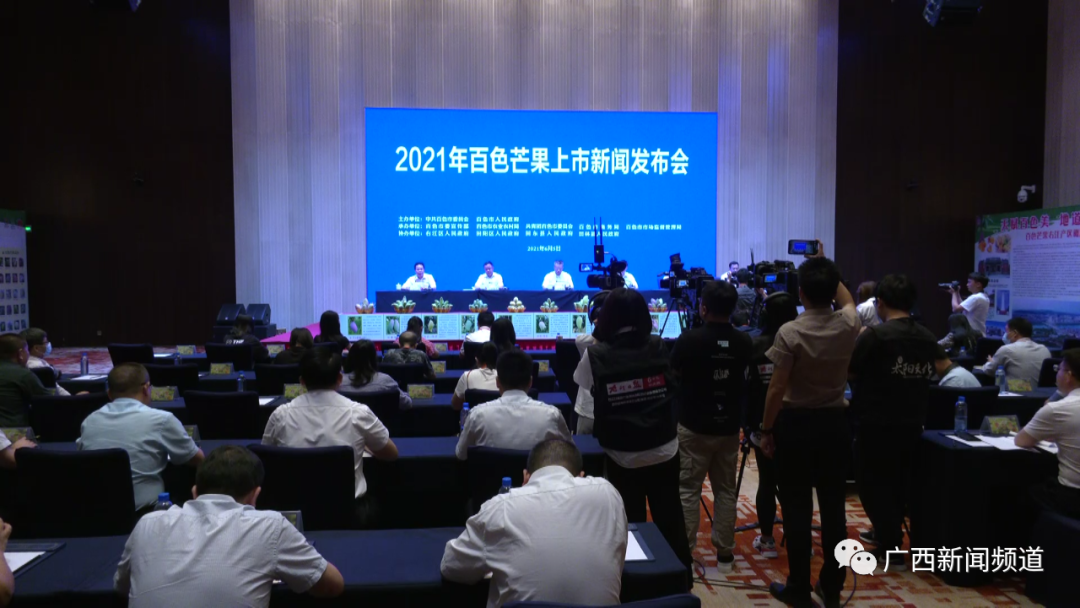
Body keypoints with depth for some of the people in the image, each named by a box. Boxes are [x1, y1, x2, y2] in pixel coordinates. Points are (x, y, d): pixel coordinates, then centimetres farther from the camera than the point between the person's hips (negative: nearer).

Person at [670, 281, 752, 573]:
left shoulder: (689, 339, -15)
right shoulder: (744, 342, -2)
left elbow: (675, 373, 0)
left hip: (694, 426, -3)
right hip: (729, 426, 4)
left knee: (688, 490, 4)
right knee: (725, 490, 11)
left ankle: (684, 551, 8)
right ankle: (724, 552, 16)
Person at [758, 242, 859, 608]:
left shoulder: (790, 333, -17)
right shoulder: (848, 325, -4)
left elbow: (776, 389, -15)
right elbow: (847, 300, 22)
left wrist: (766, 430, -4)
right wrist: (826, 267, 26)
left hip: (796, 426, -4)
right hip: (834, 423, 4)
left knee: (797, 509, 5)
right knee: (833, 507, 11)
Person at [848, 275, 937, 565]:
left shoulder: (875, 335, -19)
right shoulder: (928, 338, 2)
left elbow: (849, 371, -10)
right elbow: (930, 375, 15)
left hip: (877, 422, -7)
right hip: (913, 422, 7)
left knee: (873, 483, 6)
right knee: (899, 483, 20)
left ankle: (891, 547, 8)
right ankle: (886, 534, 34)